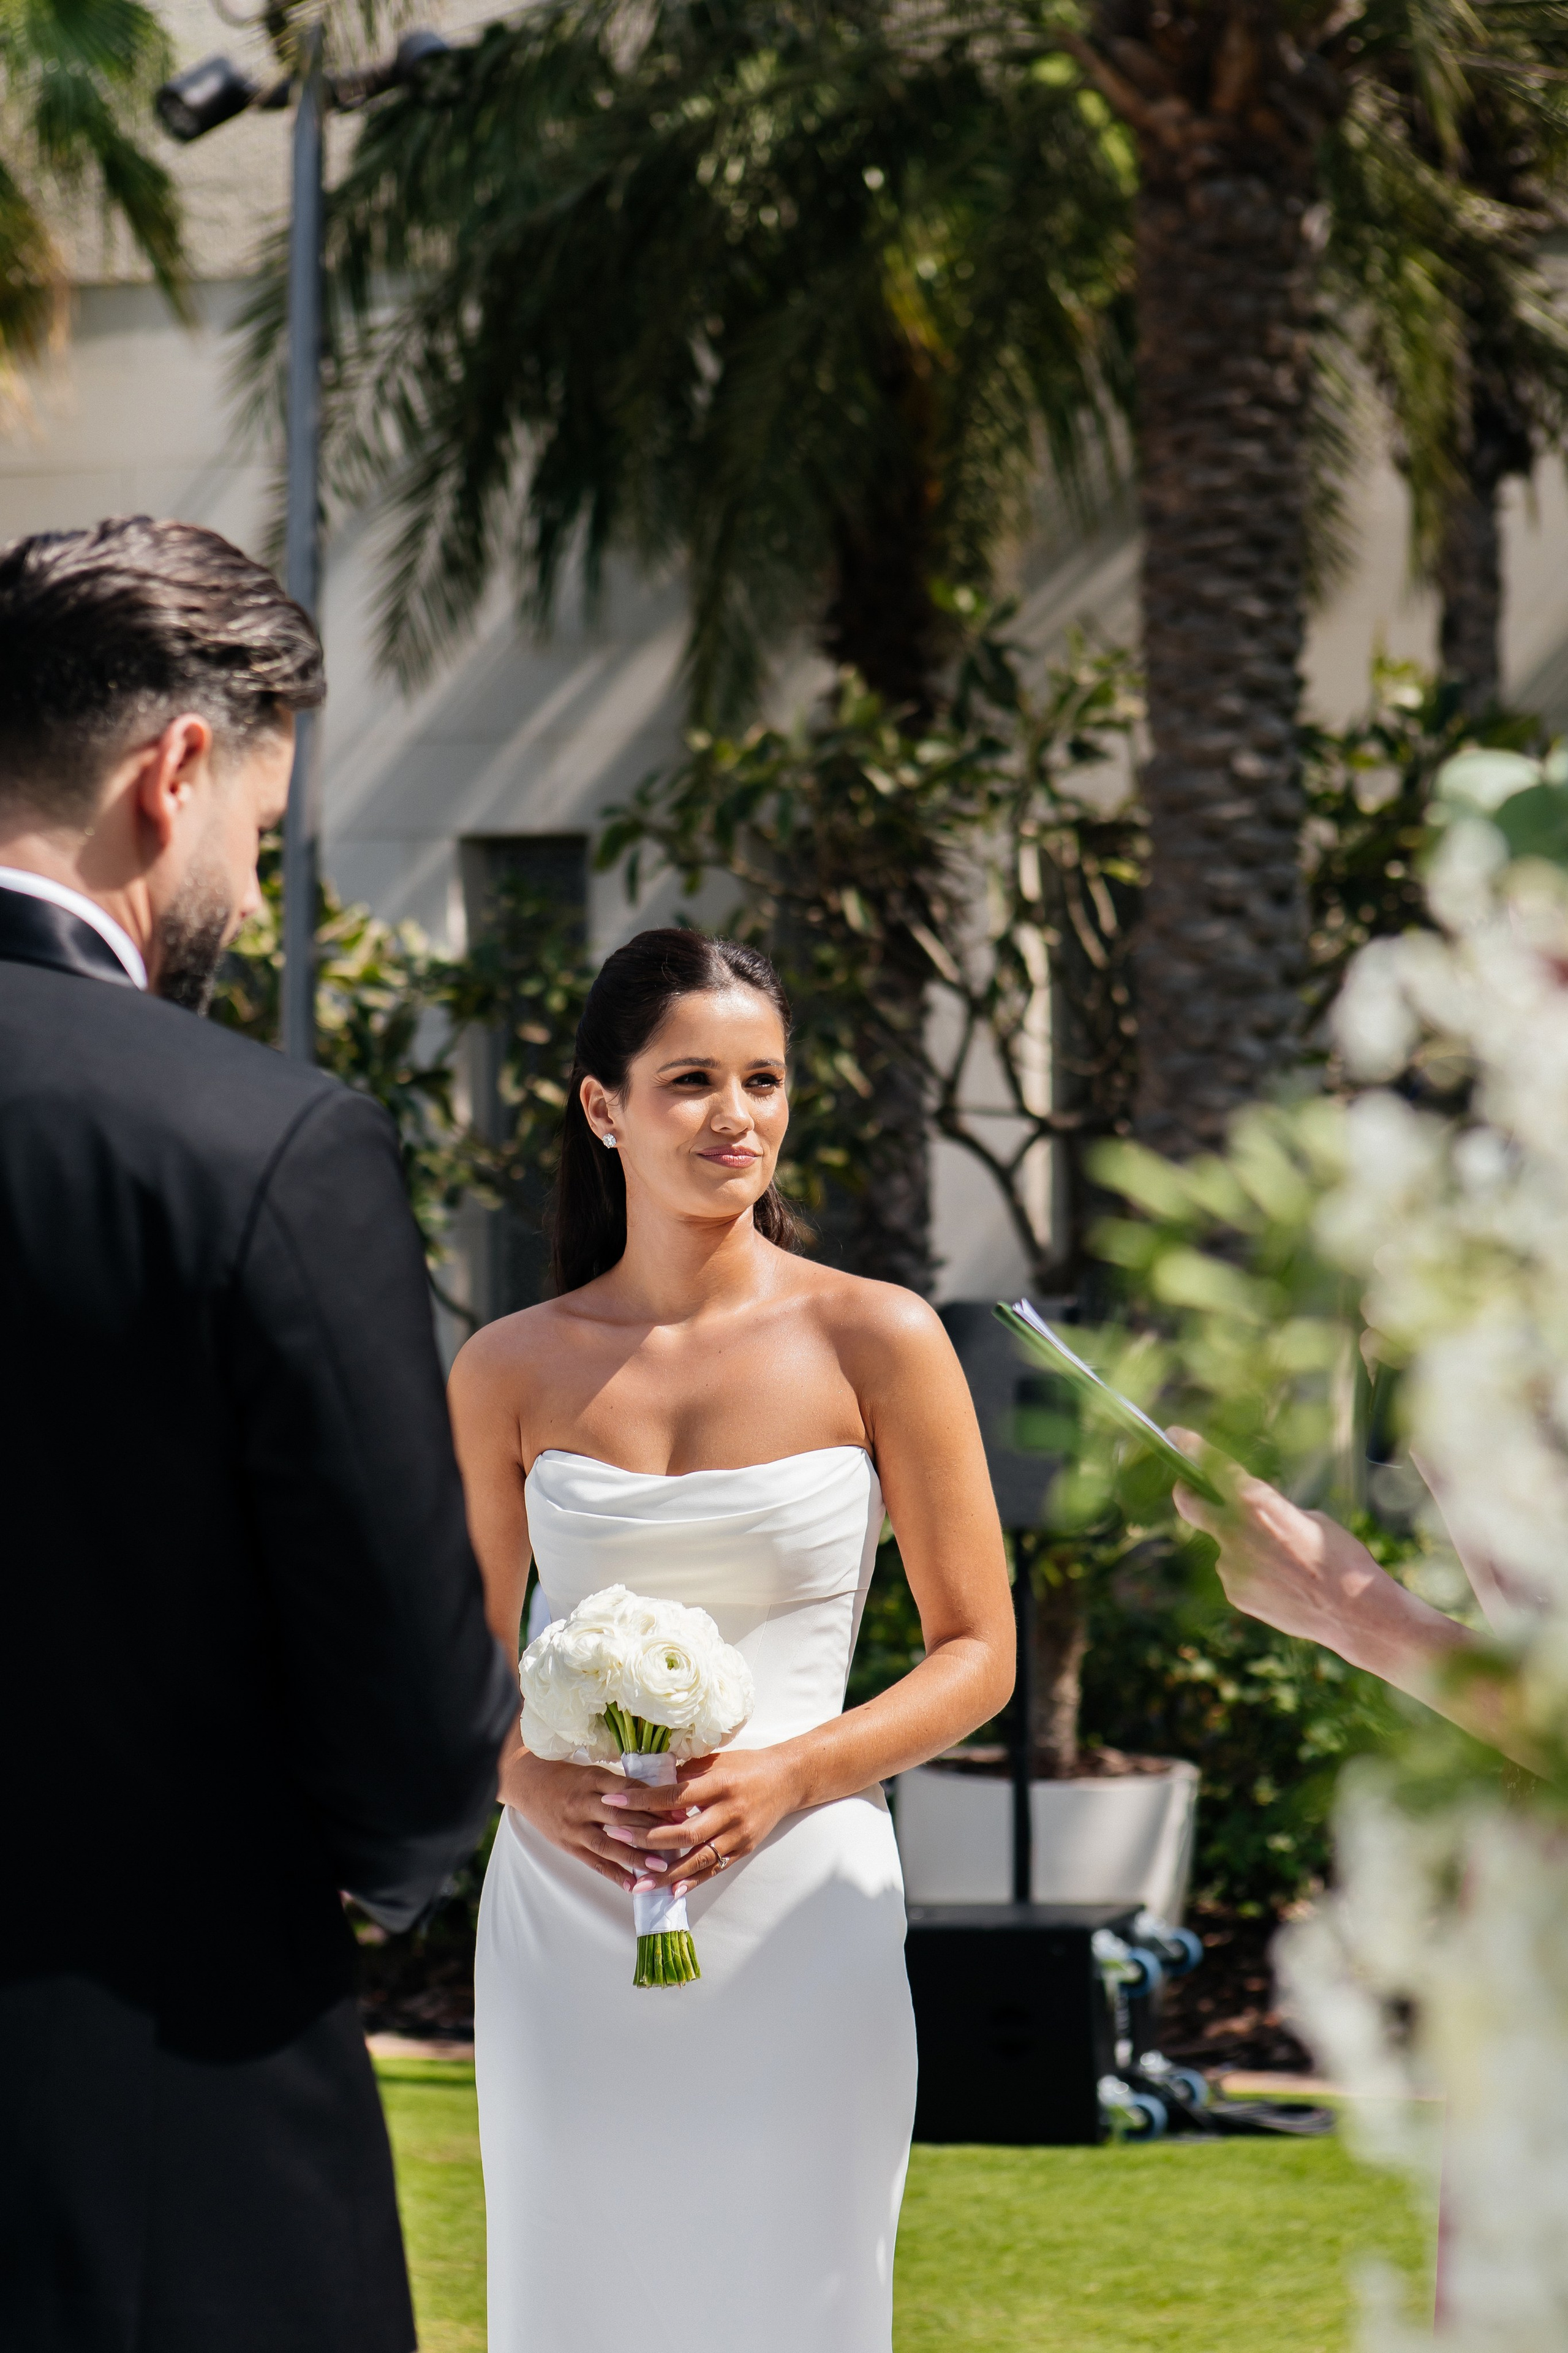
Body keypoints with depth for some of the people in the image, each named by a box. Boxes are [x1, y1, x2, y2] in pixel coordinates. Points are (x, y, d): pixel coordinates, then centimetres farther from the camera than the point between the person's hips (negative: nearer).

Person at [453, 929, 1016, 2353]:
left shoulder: (878, 1343, 0)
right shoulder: (513, 1371, 6)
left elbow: (979, 1654, 2)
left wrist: (788, 1774, -13)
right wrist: (527, 1781, -6)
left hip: (796, 1918, -2)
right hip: (566, 1923, 2)